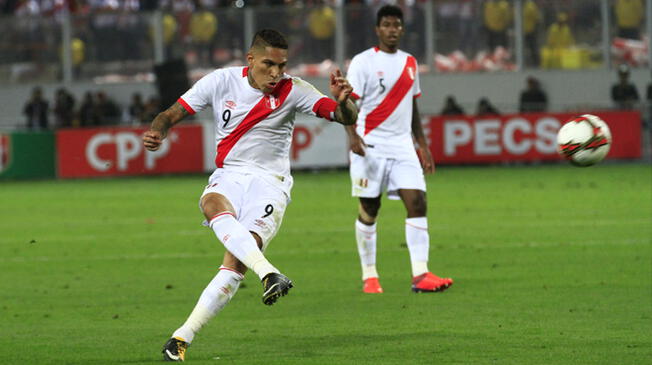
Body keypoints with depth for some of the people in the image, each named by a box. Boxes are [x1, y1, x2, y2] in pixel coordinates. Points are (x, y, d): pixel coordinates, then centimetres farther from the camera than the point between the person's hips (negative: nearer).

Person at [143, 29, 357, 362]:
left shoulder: (292, 91, -5)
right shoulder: (221, 81, -1)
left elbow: (347, 118, -11)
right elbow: (173, 113, 4)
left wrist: (343, 101, -34)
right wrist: (156, 132, -18)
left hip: (269, 182, -2)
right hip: (227, 176, 2)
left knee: (235, 263, -21)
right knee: (214, 205, -37)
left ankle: (182, 337, -15)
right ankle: (268, 273, -55)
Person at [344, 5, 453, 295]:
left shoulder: (410, 63, 14)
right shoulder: (363, 62, -3)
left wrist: (422, 145, 19)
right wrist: (352, 135, -27)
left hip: (402, 146, 4)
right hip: (370, 147, -4)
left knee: (417, 203, -10)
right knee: (368, 211, 2)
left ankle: (420, 275, -15)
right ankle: (369, 277, 13)